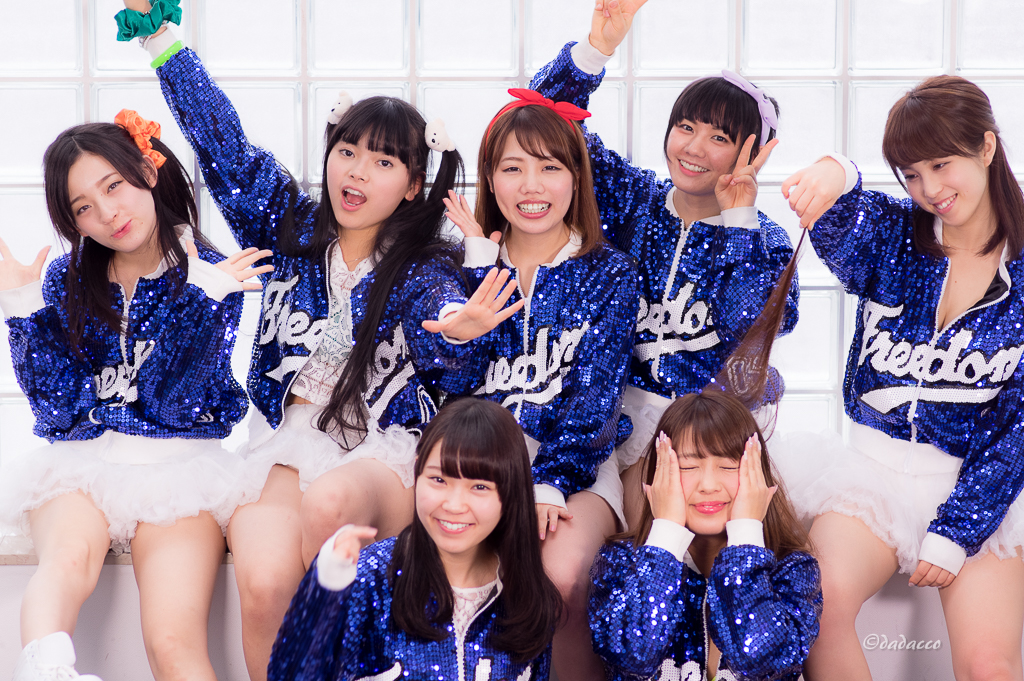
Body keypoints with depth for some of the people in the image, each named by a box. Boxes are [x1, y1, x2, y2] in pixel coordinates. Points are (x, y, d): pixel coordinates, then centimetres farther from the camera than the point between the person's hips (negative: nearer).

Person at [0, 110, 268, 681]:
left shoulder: (214, 275, 4)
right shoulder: (65, 282, 12)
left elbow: (177, 402, -8)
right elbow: (56, 406, 1)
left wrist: (202, 297, -18)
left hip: (179, 464, 0)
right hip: (81, 460, 0)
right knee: (69, 554, -38)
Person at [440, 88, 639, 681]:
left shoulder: (608, 273, 6)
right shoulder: (473, 265, 13)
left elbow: (595, 394, -4)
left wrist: (550, 482, -17)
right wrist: (480, 262, -5)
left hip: (576, 461, -2)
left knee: (561, 573, -32)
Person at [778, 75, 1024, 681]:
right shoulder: (894, 237, 4)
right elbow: (837, 223, -21)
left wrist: (955, 530, -11)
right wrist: (835, 177, -46)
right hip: (877, 464, 2)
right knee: (824, 597, -27)